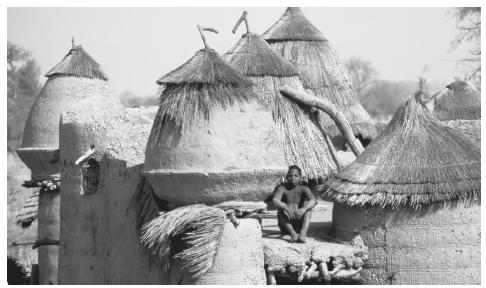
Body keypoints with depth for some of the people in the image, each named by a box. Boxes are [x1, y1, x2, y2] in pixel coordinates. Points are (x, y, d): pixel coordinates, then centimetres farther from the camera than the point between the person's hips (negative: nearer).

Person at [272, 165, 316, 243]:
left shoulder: (303, 189, -1)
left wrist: (303, 209, -42)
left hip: (300, 221, 0)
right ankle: (292, 232, -41)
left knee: (307, 204, -20)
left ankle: (303, 233, -41)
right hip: (286, 223, 0)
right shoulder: (282, 188, -2)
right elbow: (275, 201, -22)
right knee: (281, 208, -23)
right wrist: (286, 208, -43)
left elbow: (313, 201, -20)